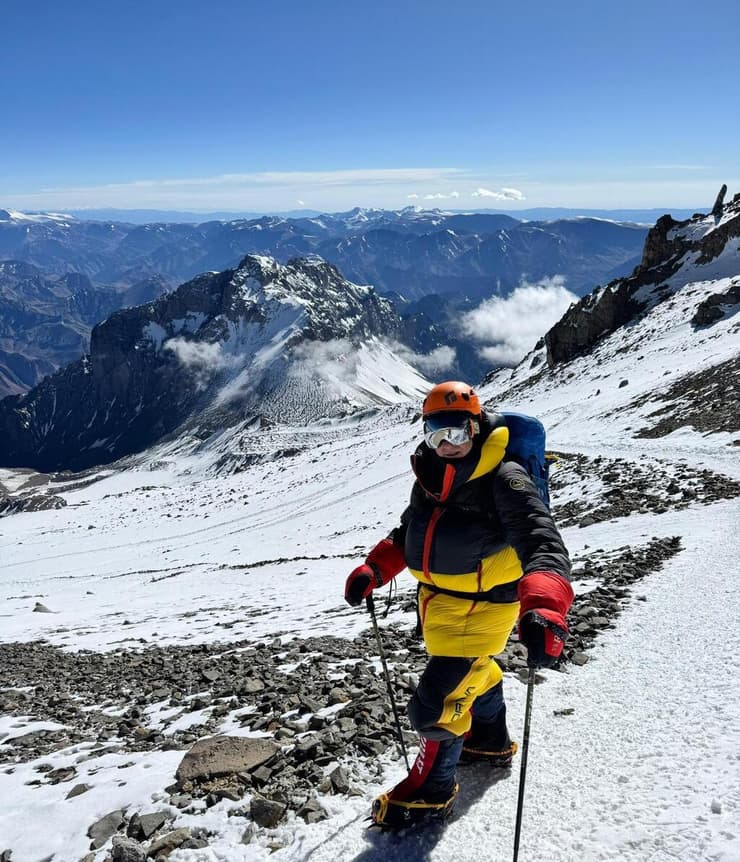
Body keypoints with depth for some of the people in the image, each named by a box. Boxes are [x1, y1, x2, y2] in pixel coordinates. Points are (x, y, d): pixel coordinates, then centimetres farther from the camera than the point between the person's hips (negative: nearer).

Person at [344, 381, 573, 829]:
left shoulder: (504, 479, -24)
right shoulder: (430, 475, -1)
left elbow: (541, 541, -37)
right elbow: (409, 532, 15)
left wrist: (543, 609, -53)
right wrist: (374, 570, 4)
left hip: (482, 606, -7)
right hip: (439, 598, 7)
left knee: (435, 702, -4)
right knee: (475, 673, 29)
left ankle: (433, 789, 23)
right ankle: (491, 742, 57)